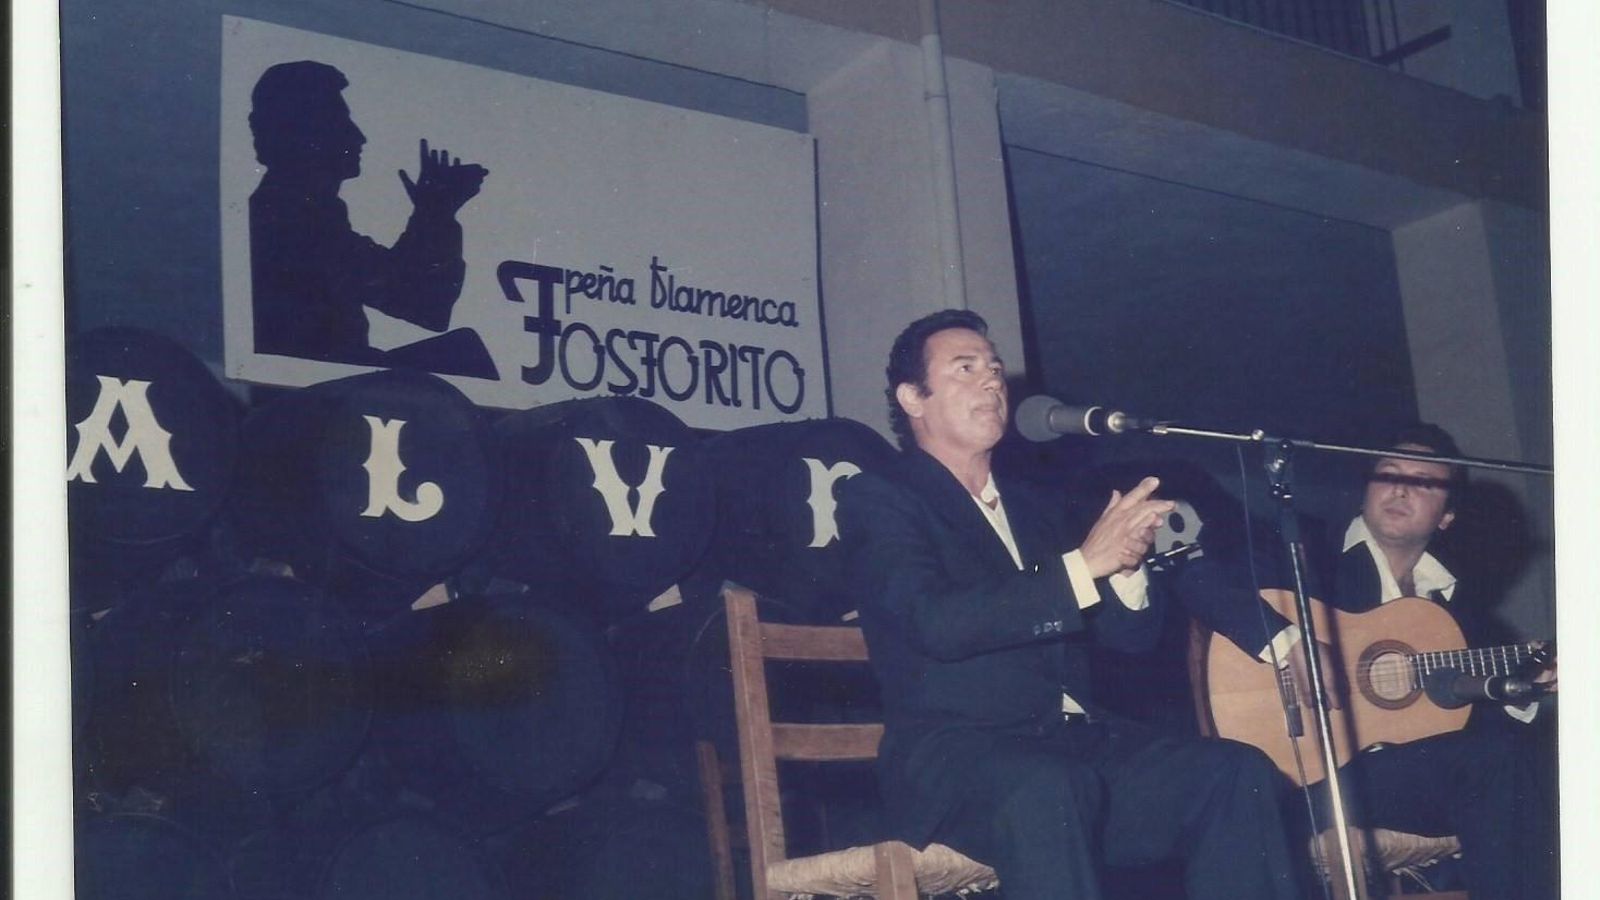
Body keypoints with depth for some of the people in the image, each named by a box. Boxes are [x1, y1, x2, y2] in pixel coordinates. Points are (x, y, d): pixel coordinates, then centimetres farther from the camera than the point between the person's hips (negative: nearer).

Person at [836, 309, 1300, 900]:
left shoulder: (1034, 510, 24)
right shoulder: (877, 499, 4)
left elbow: (1132, 634, 19)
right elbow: (935, 623, -15)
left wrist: (1125, 562, -4)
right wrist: (1084, 564, -18)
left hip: (1078, 745, 6)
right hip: (953, 756, -6)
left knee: (1237, 771, -17)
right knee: (1048, 789, -37)